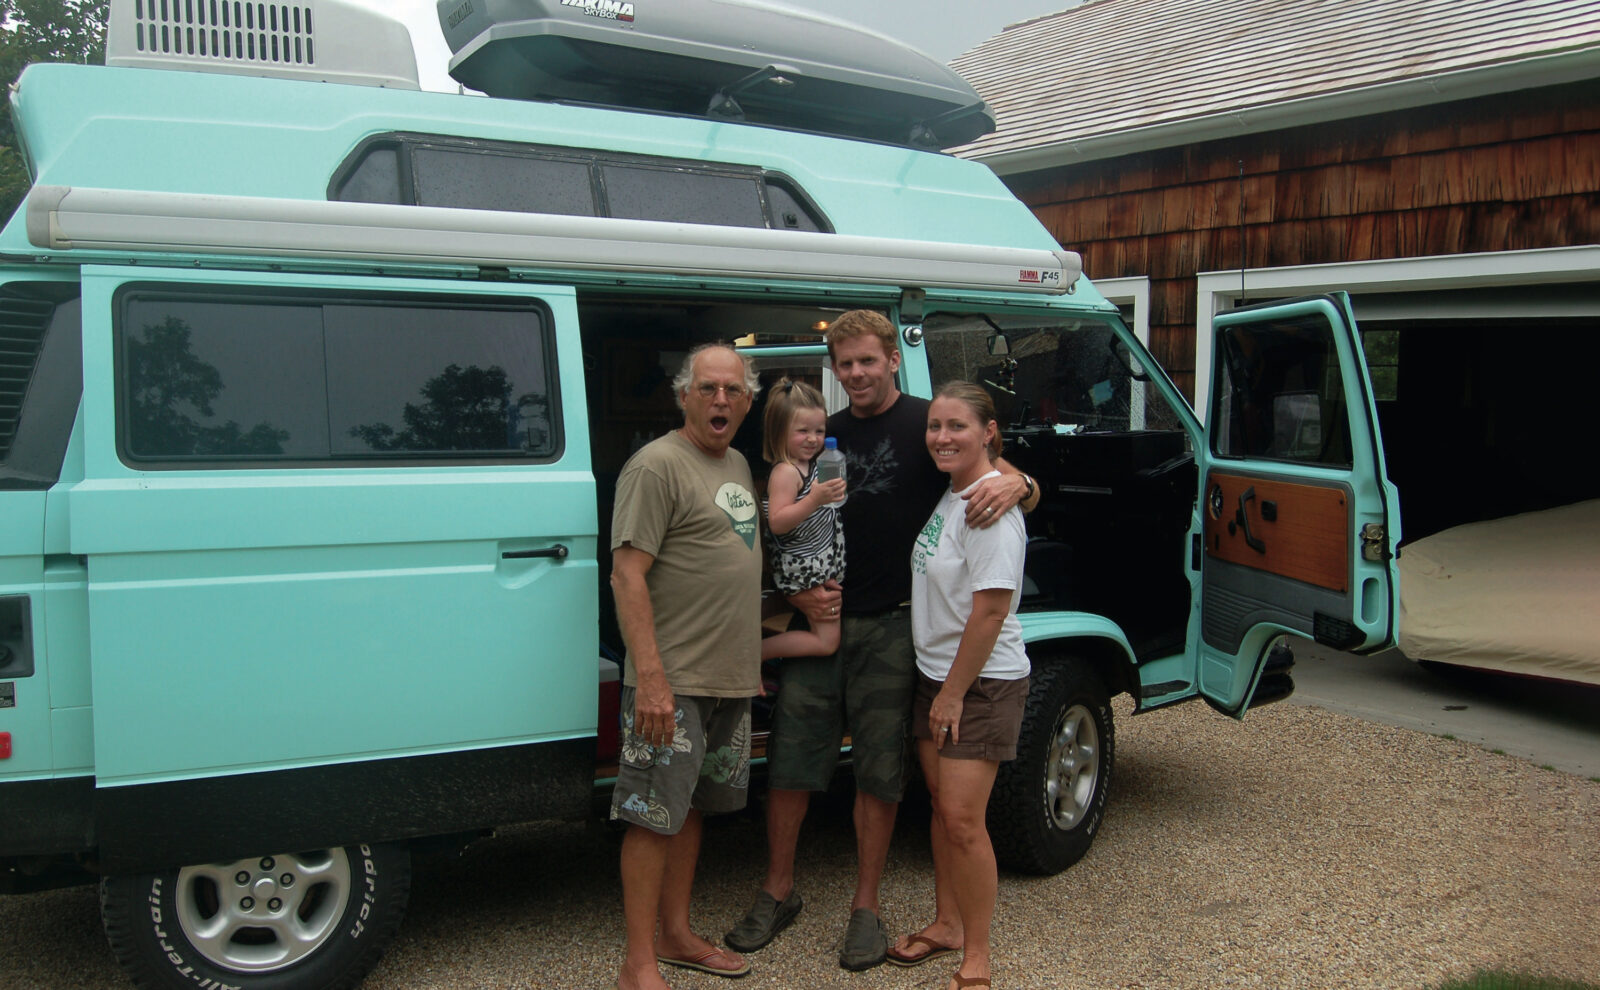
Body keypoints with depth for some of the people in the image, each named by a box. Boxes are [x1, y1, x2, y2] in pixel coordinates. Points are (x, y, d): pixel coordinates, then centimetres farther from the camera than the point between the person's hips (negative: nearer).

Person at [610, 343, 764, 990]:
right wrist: (649, 677, -24)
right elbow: (628, 575, -18)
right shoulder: (658, 465, -12)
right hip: (673, 683, -8)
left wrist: (753, 662, 22)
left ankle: (675, 936, 29)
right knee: (654, 817, -2)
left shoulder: (739, 464, 15)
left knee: (691, 808, 17)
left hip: (731, 679, 8)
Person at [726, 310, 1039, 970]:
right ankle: (779, 892, 23)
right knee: (789, 758, 6)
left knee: (879, 770, 5)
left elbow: (1023, 489, -4)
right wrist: (799, 592, -1)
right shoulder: (825, 436, 13)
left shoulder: (928, 425, -1)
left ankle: (866, 906, 20)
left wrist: (1013, 483, -29)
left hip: (891, 626, -4)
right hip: (819, 619, 4)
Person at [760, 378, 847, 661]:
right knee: (827, 642, -5)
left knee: (827, 635, 16)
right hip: (804, 571, -9)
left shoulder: (810, 464, 8)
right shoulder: (785, 472, -20)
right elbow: (777, 523, -29)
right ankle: (754, 652, 0)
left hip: (824, 566, 9)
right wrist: (815, 499, -36)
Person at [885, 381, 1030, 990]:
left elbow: (990, 610, -22)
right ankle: (946, 923, 31)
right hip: (935, 673, 9)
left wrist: (954, 692, -17)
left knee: (963, 819, -8)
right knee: (941, 805, 16)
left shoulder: (991, 505, -19)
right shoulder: (950, 496, 8)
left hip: (982, 683, -8)